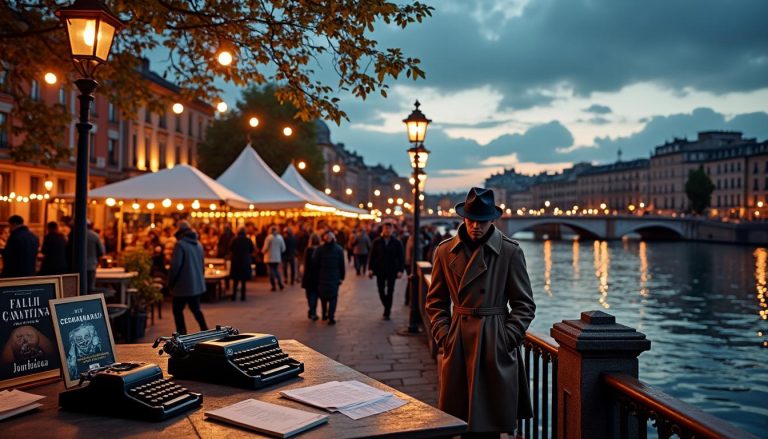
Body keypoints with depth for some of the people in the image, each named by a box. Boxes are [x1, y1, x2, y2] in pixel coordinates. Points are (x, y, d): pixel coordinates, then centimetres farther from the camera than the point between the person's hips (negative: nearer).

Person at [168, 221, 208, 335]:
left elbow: (175, 266, -17)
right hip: (197, 285, 7)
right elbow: (202, 264, 15)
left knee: (178, 311, 5)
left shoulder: (180, 244, -15)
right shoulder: (198, 244, 8)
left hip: (183, 286, -7)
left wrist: (170, 283, -6)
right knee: (196, 309, 17)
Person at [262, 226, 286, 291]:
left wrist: (263, 251, 7)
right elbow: (283, 248, 5)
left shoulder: (269, 237, -13)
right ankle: (280, 284, 6)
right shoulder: (280, 237, 2)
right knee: (276, 270, 16)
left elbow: (266, 247, -13)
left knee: (271, 271, 0)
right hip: (277, 257, 4)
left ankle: (273, 286, -2)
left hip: (270, 257, -4)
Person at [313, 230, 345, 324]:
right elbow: (342, 265, -3)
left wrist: (318, 273, 8)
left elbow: (315, 263, -6)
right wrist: (342, 277, 3)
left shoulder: (319, 249, -6)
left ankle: (324, 314, 26)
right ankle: (331, 317, -6)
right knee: (333, 297, 6)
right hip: (335, 277, -1)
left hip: (322, 276, 1)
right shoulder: (339, 249, -4)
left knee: (323, 295, 19)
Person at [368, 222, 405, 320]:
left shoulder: (397, 242, 0)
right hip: (380, 271, 1)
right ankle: (387, 307, 27)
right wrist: (370, 269, -5)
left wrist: (400, 270, -10)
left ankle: (387, 312, 10)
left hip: (392, 271, -1)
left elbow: (400, 257, -2)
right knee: (381, 291, 4)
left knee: (390, 292, 3)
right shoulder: (377, 242, 2)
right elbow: (372, 256, 2)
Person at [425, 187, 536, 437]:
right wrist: (443, 336, -1)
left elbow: (525, 305, 0)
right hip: (458, 343, 2)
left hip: (495, 344, -2)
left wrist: (506, 339, -9)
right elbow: (435, 302, 11)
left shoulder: (510, 251, -5)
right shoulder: (445, 251, 3)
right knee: (458, 417, 8)